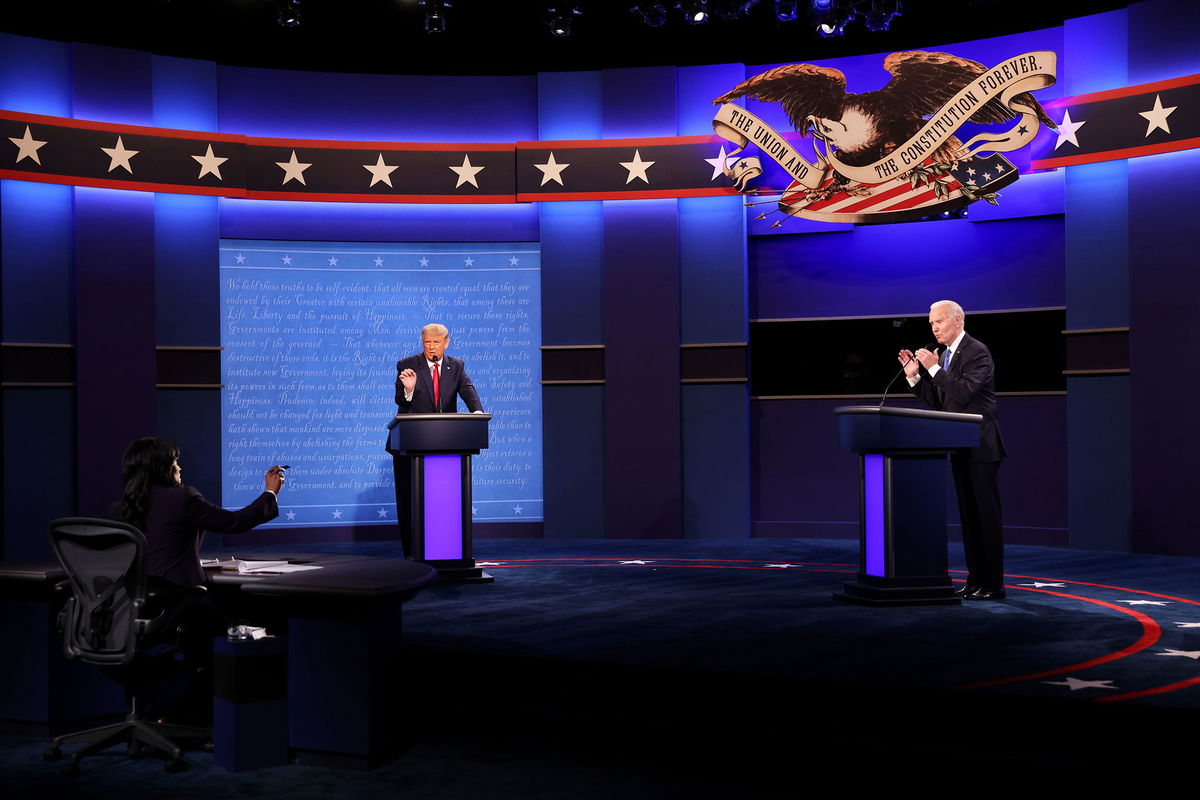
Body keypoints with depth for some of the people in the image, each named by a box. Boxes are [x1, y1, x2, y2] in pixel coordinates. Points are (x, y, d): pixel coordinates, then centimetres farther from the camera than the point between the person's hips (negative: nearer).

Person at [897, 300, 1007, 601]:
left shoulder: (977, 351, -11)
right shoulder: (945, 355, 15)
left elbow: (965, 393, -23)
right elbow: (937, 402, 13)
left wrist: (934, 368, -22)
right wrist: (914, 376, 2)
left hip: (981, 446, -9)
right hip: (960, 448, 9)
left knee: (986, 514, -6)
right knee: (968, 515, 10)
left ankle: (993, 584, -2)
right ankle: (975, 580, 16)